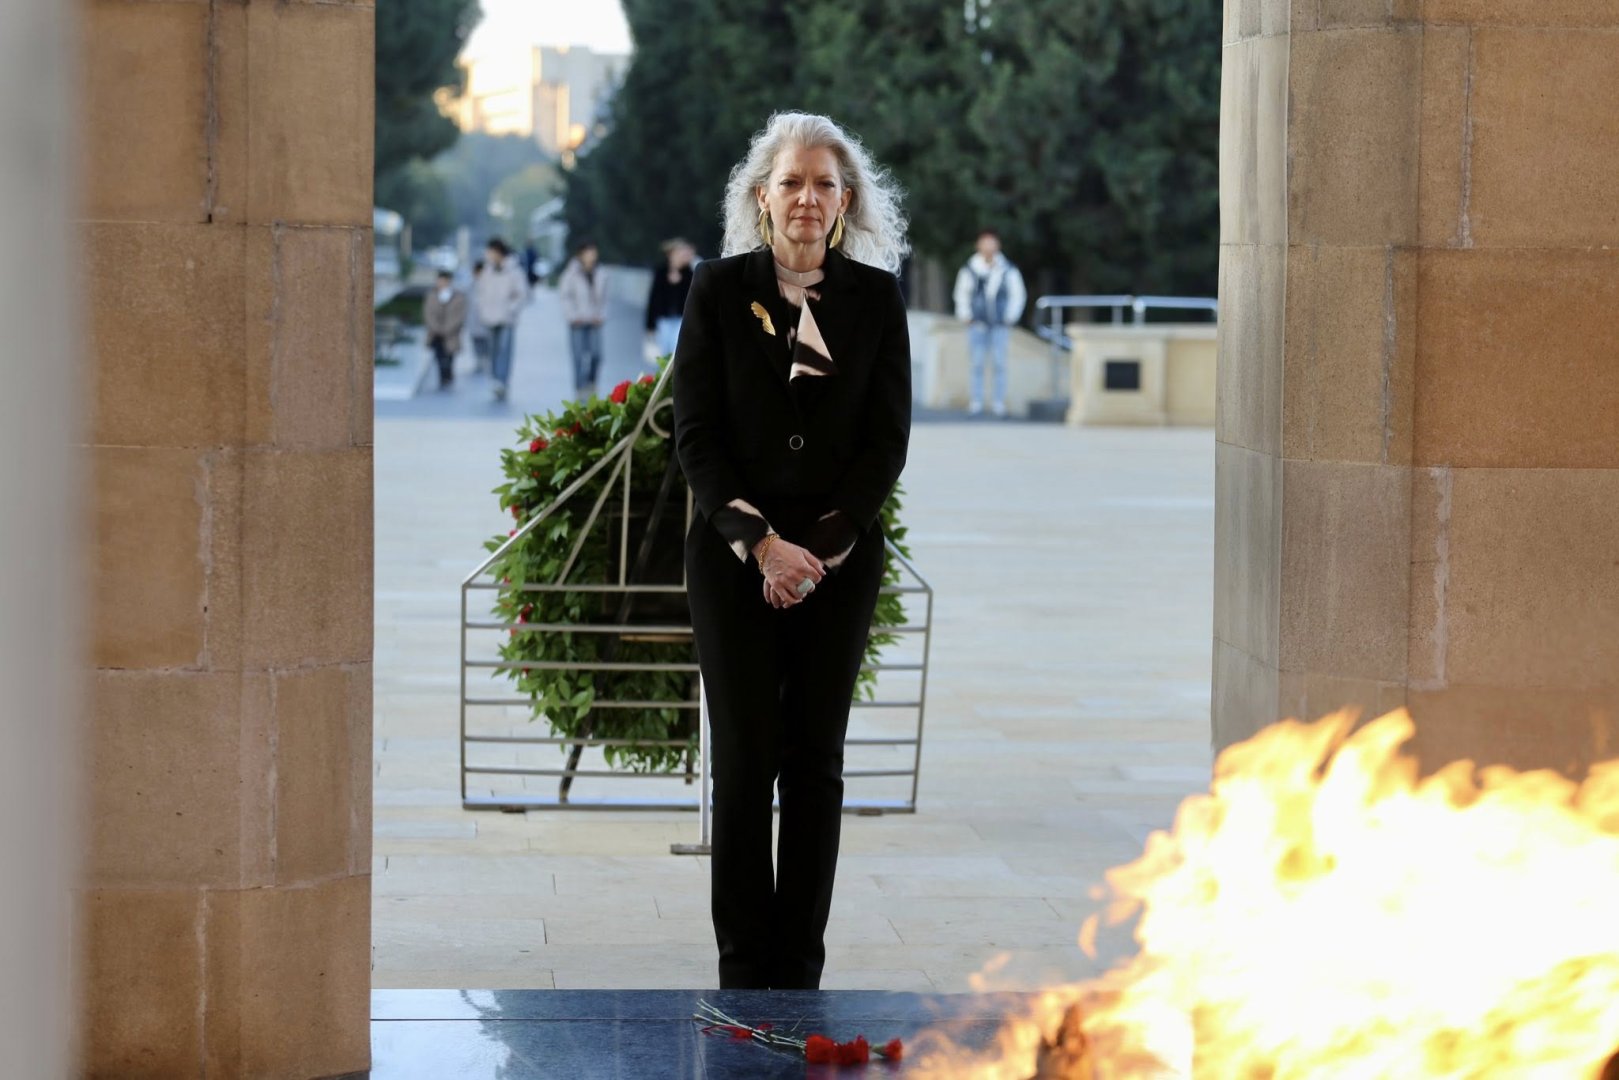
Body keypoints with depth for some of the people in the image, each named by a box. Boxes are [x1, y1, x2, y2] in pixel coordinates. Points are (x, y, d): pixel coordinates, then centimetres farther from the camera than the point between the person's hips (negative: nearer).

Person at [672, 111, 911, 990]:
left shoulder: (875, 298, 5)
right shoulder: (720, 290, 1)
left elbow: (888, 439, 2)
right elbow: (696, 437, -2)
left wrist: (821, 546, -9)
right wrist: (760, 543, -13)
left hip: (840, 557, 1)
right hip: (734, 555, -1)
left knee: (816, 758, 3)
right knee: (746, 757, -3)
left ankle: (800, 967, 10)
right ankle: (743, 967, 5)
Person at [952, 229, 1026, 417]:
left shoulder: (1007, 270, 3)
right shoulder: (969, 269, 3)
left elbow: (1018, 294, 10)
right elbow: (961, 294, 14)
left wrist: (1010, 317, 4)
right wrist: (965, 315, 6)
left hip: (999, 324, 0)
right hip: (977, 324, 0)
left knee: (999, 362, -3)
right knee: (977, 363, -2)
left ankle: (999, 402, 1)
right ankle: (977, 401, 3)